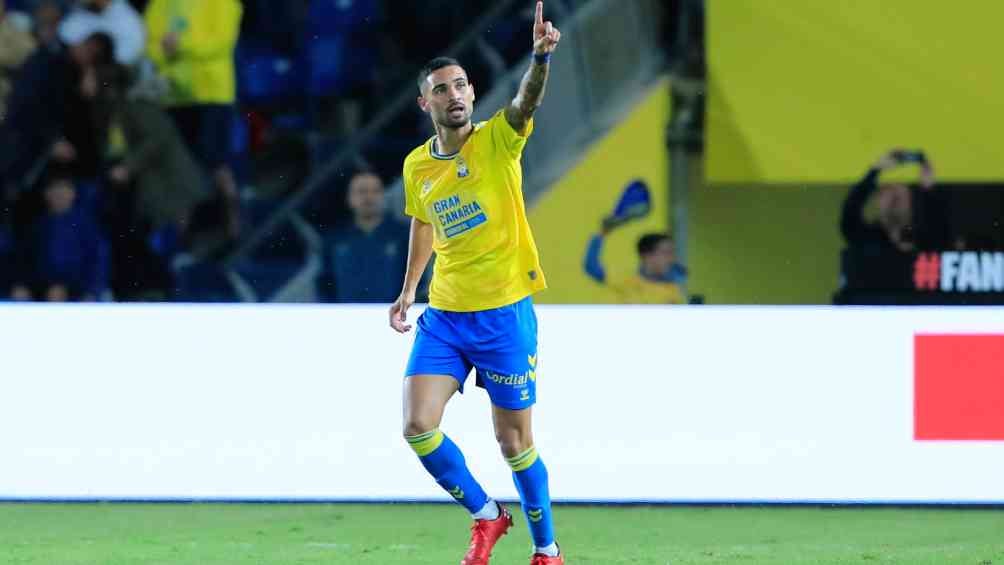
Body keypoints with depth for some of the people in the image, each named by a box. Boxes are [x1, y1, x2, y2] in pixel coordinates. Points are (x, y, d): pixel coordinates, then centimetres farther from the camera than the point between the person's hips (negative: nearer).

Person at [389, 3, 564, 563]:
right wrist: (409, 289, 23)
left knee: (515, 442, 2)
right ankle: (487, 516, 13)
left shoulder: (497, 140, -8)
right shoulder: (416, 165, 5)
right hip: (444, 316, 4)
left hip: (505, 312, -4)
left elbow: (527, 102, -29)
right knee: (418, 425, -9)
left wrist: (541, 57, -47)